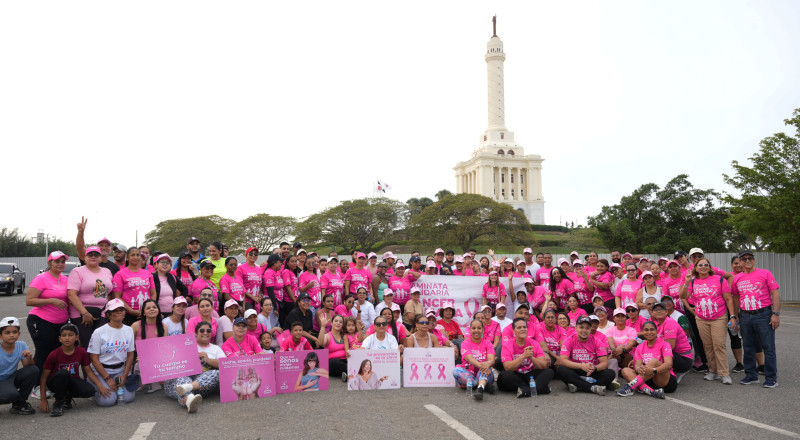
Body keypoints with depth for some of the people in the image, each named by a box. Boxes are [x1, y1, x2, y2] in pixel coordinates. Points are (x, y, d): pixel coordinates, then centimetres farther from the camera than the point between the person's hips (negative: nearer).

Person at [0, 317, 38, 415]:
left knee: (34, 370, -22)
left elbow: (27, 366, -7)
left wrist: (29, 357, -28)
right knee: (11, 394, -37)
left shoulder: (21, 345, -7)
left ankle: (19, 403, -4)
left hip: (12, 378, 6)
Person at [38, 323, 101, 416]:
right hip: (55, 381, -2)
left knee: (90, 391, -27)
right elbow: (44, 377, -10)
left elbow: (88, 371, 0)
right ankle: (58, 403, -15)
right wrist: (43, 399, -15)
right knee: (63, 373, -37)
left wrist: (100, 385, -13)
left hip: (73, 381, 3)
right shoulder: (54, 355, -14)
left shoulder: (82, 352, -7)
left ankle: (67, 396, 5)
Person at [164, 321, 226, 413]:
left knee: (218, 373, -29)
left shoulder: (216, 349, 26)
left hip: (203, 378, 1)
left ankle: (189, 386, -52)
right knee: (182, 379, -35)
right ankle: (188, 400, -69)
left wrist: (208, 360, -4)